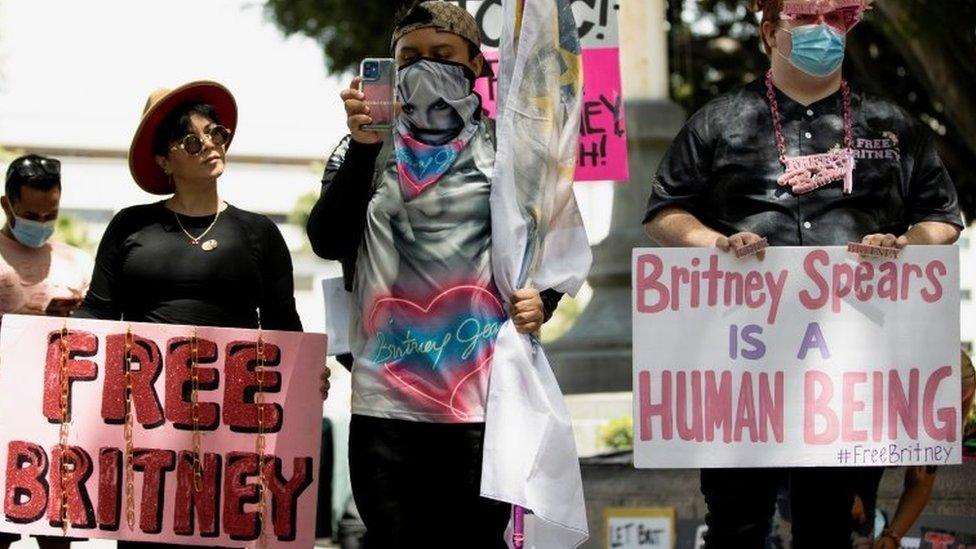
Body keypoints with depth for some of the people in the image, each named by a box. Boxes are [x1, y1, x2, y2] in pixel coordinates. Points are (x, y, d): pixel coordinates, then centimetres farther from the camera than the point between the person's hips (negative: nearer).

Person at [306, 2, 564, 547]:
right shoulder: (369, 150, 11)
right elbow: (328, 241, -3)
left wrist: (542, 296, -3)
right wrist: (362, 147, -14)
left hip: (485, 394, -1)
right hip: (388, 399, 1)